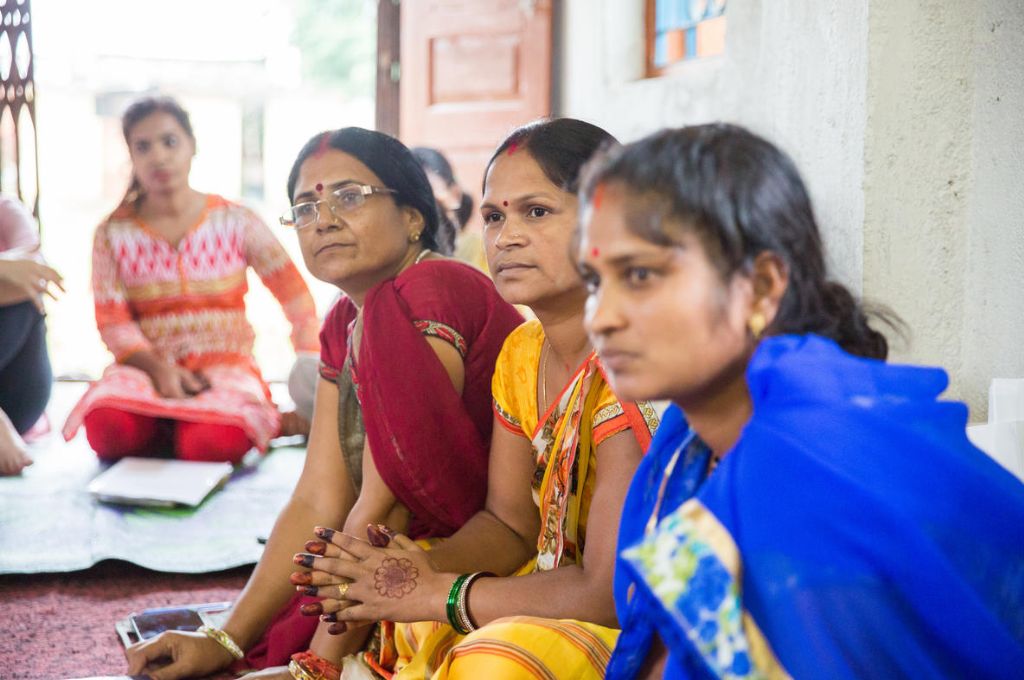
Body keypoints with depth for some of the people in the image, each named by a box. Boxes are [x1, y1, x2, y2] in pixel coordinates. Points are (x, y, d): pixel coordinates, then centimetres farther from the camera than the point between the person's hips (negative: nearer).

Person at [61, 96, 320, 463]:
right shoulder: (114, 233, 6)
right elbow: (112, 320, -2)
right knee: (107, 428, -34)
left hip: (226, 367, -1)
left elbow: (294, 295, 5)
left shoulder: (237, 222, 4)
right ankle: (165, 430, -1)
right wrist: (159, 368, -20)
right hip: (148, 368, 1)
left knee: (214, 443, -37)